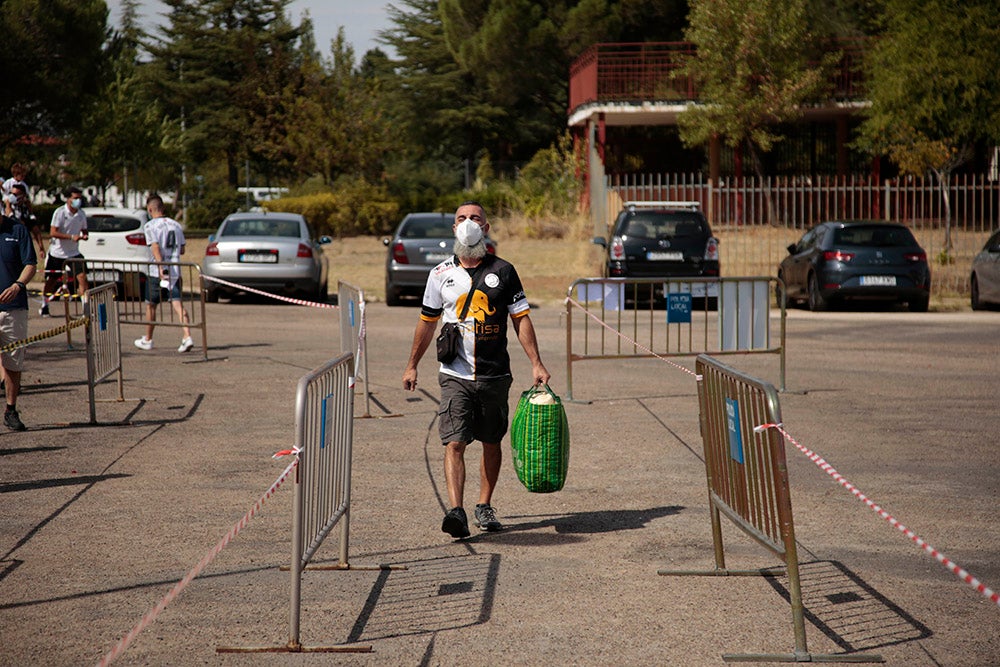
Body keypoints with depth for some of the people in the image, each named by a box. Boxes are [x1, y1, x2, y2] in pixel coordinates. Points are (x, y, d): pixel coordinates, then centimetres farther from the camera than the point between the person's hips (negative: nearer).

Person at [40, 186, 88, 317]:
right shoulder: (60, 212, -14)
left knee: (82, 276, -12)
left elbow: (84, 230, 15)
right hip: (57, 252, -3)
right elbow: (53, 233, -20)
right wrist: (71, 237, -29)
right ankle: (44, 305, 26)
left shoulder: (81, 214, 2)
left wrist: (84, 236, -10)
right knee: (52, 280, 8)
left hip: (73, 252, 3)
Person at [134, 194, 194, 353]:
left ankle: (147, 340, 23)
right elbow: (182, 250, 14)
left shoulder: (151, 226, -6)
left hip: (157, 272, -4)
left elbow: (155, 247, -19)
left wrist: (161, 267, -26)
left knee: (151, 305, 11)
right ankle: (187, 336, -20)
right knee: (177, 303, -2)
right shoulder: (176, 225, 10)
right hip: (175, 271, 4)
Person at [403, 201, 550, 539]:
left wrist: (536, 363, -5)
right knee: (455, 443, -13)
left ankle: (484, 506, 24)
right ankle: (456, 511, -22)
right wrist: (412, 366, 18)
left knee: (491, 443, 10)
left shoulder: (503, 271, 3)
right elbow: (427, 322, 15)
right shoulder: (441, 274, 5)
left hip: (495, 374, 1)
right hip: (455, 375, -1)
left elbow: (521, 319, 4)